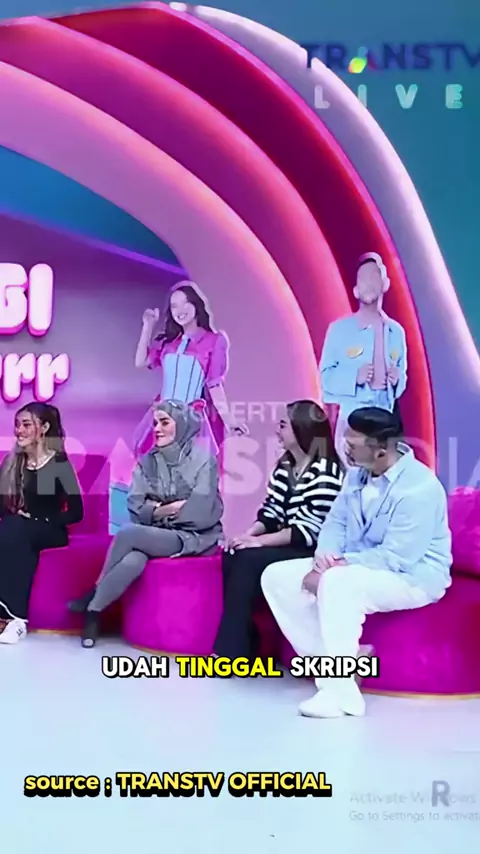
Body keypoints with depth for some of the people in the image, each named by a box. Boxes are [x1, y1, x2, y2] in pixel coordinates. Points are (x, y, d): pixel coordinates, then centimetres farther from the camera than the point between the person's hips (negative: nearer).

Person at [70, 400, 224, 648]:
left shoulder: (203, 459, -5)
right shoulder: (147, 461, 9)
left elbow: (200, 512, -13)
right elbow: (136, 510, 2)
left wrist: (158, 511, -5)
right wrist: (166, 509, -13)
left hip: (193, 536, -3)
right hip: (155, 534, 4)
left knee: (128, 532, -26)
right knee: (132, 561, -32)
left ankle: (94, 593, -6)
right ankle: (93, 613, -17)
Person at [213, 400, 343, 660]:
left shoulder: (325, 472, -16)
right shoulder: (284, 466, 12)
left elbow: (309, 529, -21)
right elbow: (270, 512, 10)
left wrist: (259, 541, -22)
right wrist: (248, 535, -10)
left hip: (311, 551, -8)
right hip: (286, 545, 8)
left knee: (248, 559, -25)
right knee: (231, 555, -15)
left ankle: (230, 652, -19)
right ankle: (245, 646, -12)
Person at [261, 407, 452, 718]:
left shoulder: (419, 487, -25)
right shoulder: (358, 473, 1)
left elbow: (394, 558, -28)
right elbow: (336, 521, 8)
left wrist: (337, 565, -24)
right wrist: (325, 554, -13)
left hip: (412, 576, -8)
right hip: (353, 569, 9)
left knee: (337, 582, -38)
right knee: (277, 576, -7)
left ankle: (340, 691, -29)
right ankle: (331, 661, -13)